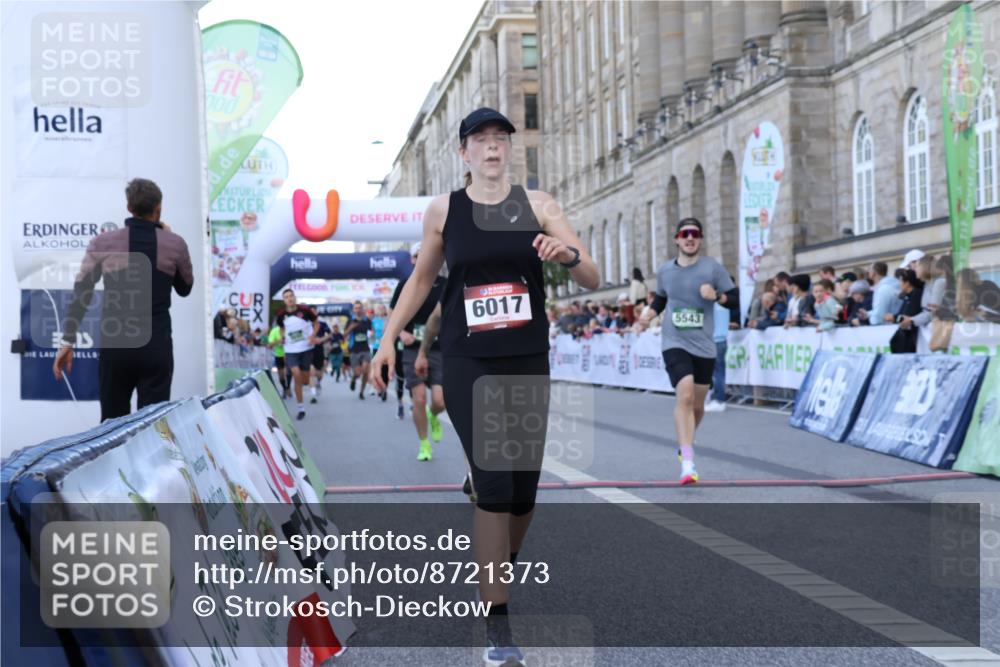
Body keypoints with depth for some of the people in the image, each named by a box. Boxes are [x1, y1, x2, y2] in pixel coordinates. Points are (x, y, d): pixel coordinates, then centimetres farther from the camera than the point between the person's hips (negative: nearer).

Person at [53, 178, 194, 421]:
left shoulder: (103, 243, 1)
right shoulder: (175, 244, 2)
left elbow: (81, 293, -1)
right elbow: (185, 288, 18)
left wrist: (67, 341, 3)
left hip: (115, 344, 0)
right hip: (157, 346, 0)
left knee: (113, 424, 12)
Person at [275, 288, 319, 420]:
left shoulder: (305, 310, -11)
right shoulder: (281, 315, -3)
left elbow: (316, 323, 2)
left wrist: (313, 335, -14)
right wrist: (282, 336, -1)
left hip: (306, 348, -1)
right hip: (291, 350, 1)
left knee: (305, 381, 3)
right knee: (296, 375, -14)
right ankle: (301, 408, -2)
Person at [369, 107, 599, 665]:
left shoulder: (538, 205, 2)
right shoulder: (443, 210, 2)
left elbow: (593, 280, -2)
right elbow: (422, 278, 15)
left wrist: (569, 254, -23)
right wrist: (389, 339, 9)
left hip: (529, 362, 2)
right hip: (468, 363, -2)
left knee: (524, 488, 7)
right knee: (494, 484, -13)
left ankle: (500, 570, 37)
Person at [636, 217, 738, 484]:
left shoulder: (713, 267, -3)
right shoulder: (665, 271, 5)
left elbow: (736, 300, -1)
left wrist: (717, 295, -20)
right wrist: (650, 312, 4)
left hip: (704, 346, 1)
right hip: (675, 343, -1)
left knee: (697, 404, 12)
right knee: (685, 395, -21)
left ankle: (685, 443, 43)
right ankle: (687, 463, -22)